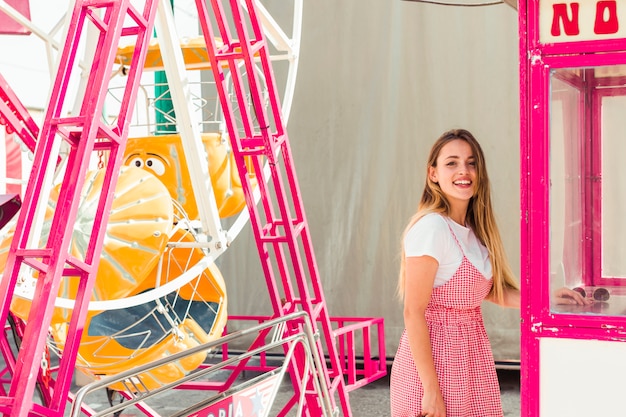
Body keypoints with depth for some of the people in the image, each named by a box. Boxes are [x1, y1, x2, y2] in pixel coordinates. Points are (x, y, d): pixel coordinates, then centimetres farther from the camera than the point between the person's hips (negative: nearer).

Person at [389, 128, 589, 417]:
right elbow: (413, 312, -19)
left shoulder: (474, 230, 8)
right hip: (435, 357, -7)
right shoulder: (431, 227, -16)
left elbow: (493, 289, 17)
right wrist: (430, 389, -20)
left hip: (472, 358, 8)